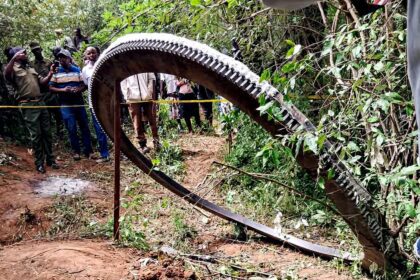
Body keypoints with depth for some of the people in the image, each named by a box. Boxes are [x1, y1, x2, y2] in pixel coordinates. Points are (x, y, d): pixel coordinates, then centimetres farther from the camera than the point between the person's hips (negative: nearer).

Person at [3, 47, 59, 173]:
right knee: (36, 135, -4)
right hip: (28, 105, -7)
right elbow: (6, 75, -26)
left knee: (46, 132, 9)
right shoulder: (14, 69, -3)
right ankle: (39, 163, 6)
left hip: (40, 102, 7)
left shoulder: (31, 69, 20)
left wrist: (50, 73, 2)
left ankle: (50, 159, 18)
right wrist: (14, 58, -35)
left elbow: (42, 82, 17)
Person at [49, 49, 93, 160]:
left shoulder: (77, 70, 6)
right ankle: (76, 151, 13)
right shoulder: (56, 72, 1)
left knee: (84, 126, 5)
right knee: (72, 129, 0)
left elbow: (84, 85, 6)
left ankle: (88, 150, 12)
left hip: (79, 102, 2)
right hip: (65, 105, -1)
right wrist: (63, 90, -17)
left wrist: (78, 89, -16)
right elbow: (51, 88, -1)